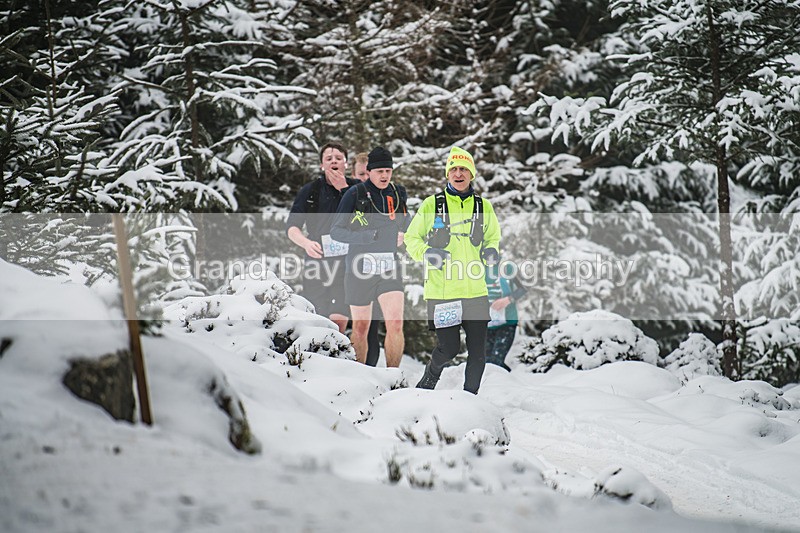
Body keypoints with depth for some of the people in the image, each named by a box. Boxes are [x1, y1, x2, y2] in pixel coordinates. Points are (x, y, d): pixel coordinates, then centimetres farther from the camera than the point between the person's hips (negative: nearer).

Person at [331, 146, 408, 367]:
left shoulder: (397, 194, 7)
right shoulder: (355, 194, -7)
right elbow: (336, 231, -7)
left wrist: (401, 237, 1)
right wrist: (366, 236, -21)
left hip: (389, 269, 3)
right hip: (360, 269, -3)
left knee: (396, 324, -12)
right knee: (360, 328, 7)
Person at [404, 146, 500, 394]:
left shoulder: (484, 206, 10)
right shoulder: (431, 205, 2)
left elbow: (492, 238, 24)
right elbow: (411, 238, 8)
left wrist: (491, 251, 1)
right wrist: (426, 252, -13)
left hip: (475, 290, 3)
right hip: (441, 290, -3)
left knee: (478, 351, 3)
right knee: (449, 347, -6)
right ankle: (429, 379, 24)